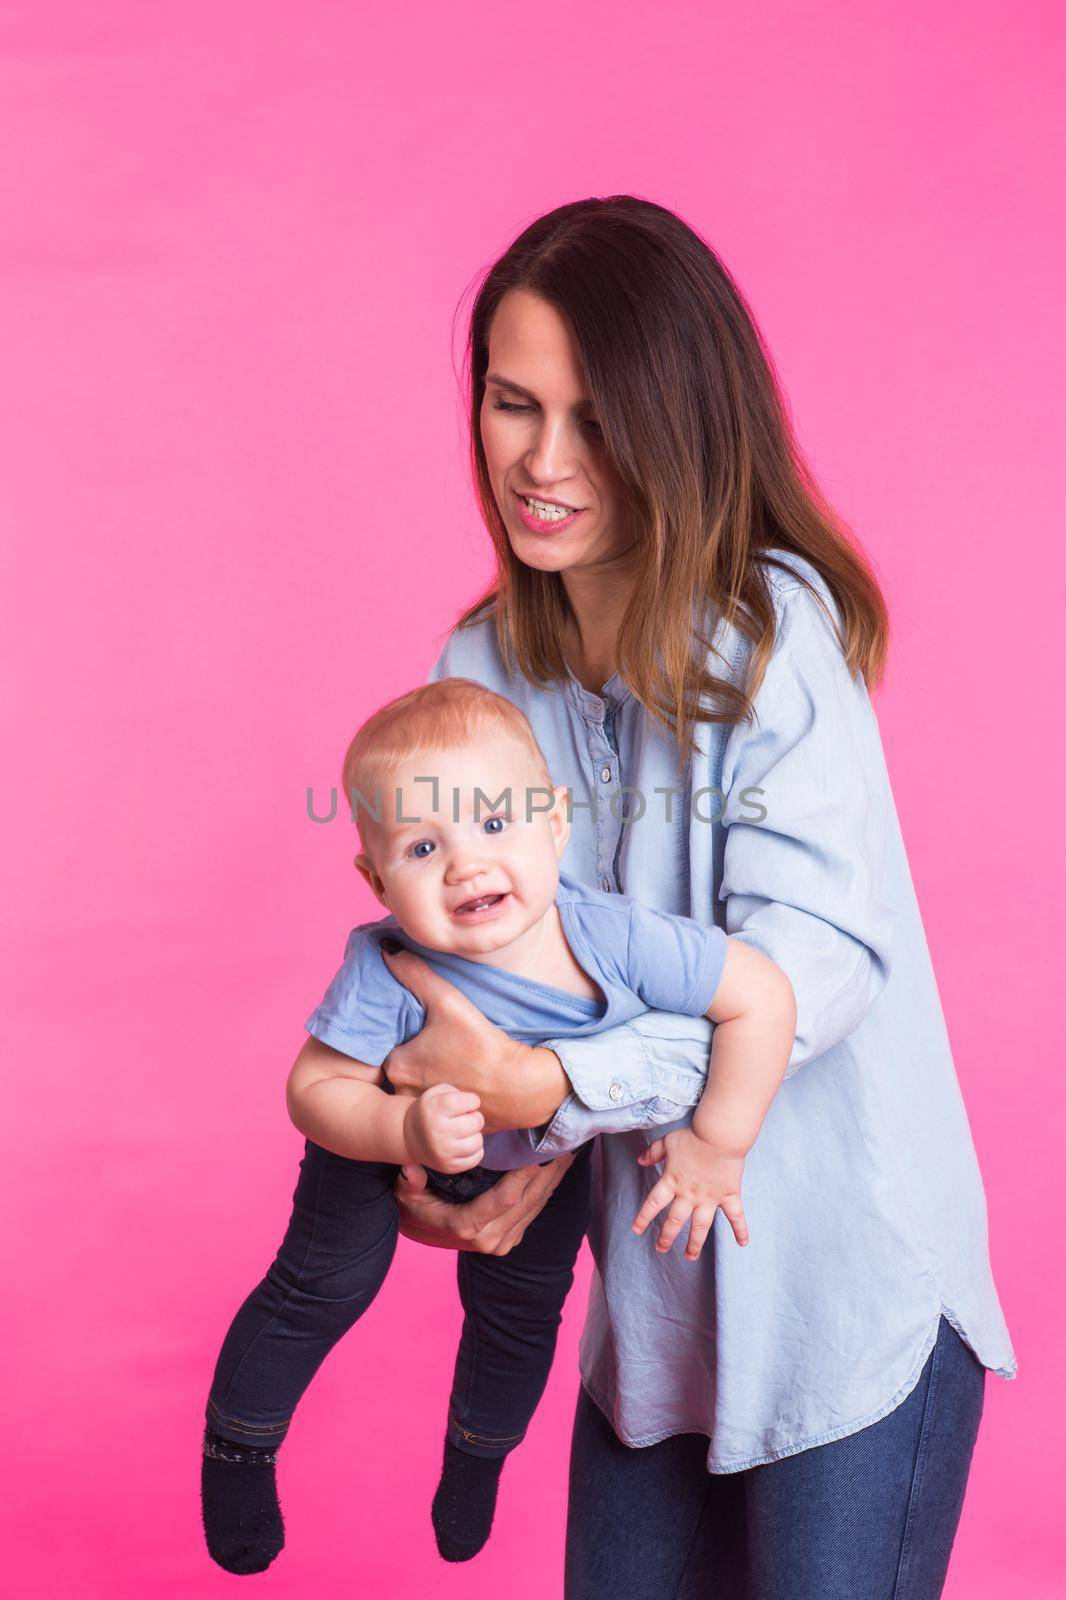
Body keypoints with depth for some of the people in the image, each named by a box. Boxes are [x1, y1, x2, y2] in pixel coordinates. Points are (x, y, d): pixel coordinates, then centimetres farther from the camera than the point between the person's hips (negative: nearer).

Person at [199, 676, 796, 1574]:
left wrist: (718, 1146, -31)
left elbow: (764, 995, -35)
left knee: (520, 1310, 17)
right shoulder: (387, 973, -43)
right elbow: (316, 1087, -31)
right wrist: (406, 1131, -51)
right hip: (386, 1132, -2)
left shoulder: (619, 940, -44)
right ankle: (237, 1442, 35)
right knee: (322, 1286, 5)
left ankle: (478, 1455, 50)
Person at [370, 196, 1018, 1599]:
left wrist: (553, 1089, -28)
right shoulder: (482, 667, 2)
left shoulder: (776, 628, -16)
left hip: (848, 1284, -5)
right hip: (657, 1284, 6)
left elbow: (818, 959, -22)